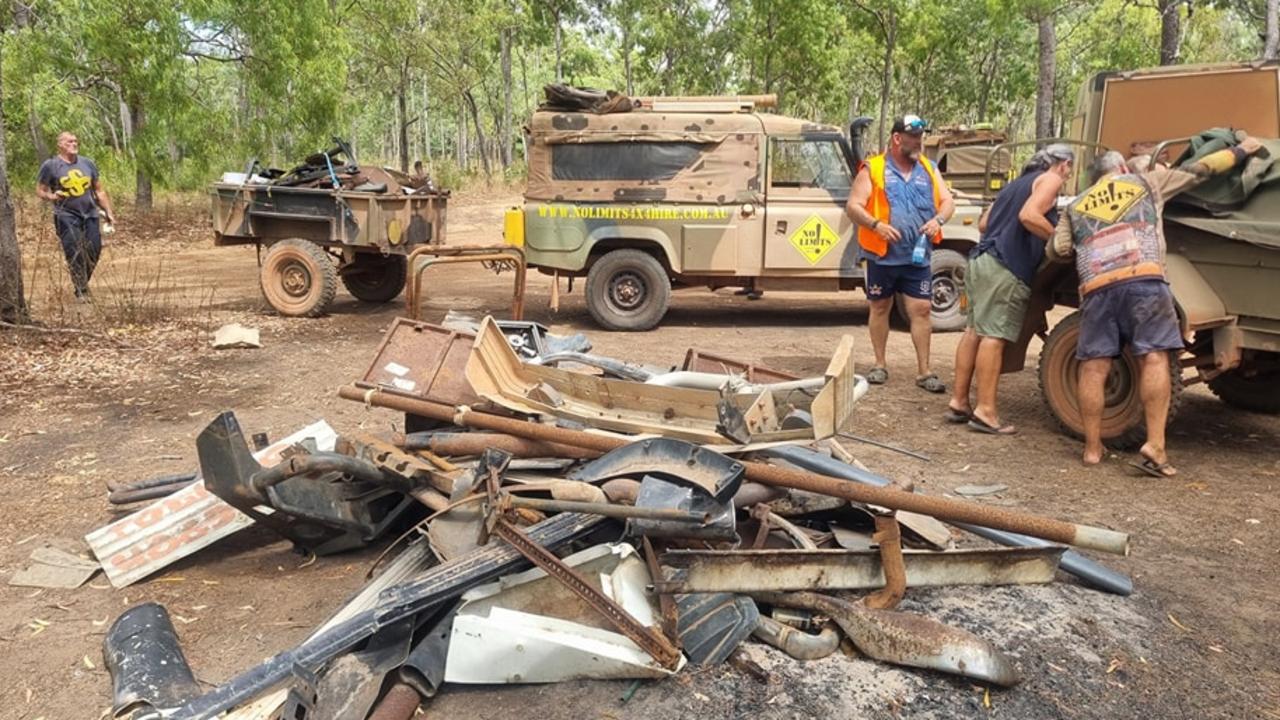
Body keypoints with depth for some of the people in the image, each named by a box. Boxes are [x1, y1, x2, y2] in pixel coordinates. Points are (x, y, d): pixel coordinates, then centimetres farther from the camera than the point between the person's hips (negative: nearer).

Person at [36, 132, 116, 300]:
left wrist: (109, 212, 12)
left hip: (90, 215, 4)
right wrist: (51, 196, -19)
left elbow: (99, 190, 17)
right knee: (75, 253, -11)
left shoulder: (87, 163, 12)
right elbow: (39, 190, 3)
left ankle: (83, 283, 21)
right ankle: (81, 290, -4)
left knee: (94, 251, 0)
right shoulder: (50, 165, 0)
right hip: (66, 216, -4)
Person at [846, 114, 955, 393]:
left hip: (918, 257, 3)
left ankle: (924, 371, 5)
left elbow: (948, 201, 8)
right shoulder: (873, 169, -2)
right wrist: (875, 224, -24)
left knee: (921, 310, -1)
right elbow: (853, 207, -7)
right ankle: (880, 365, 22)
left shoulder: (929, 169, 10)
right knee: (880, 308, 9)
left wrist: (938, 219, -13)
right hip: (883, 255, -2)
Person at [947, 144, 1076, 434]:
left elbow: (983, 223, 24)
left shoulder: (1019, 182, 26)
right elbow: (1028, 216, -16)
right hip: (1005, 267, -9)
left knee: (975, 331, 9)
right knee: (994, 335, -11)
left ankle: (958, 402, 11)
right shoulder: (1050, 179, 2)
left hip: (982, 259, 9)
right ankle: (985, 412, -11)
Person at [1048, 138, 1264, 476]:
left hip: (1097, 287, 2)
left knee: (1093, 368, 4)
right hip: (1144, 279, -1)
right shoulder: (1145, 182, 24)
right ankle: (1155, 445, -10)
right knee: (1153, 359, -1)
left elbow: (1057, 250, 16)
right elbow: (1200, 170, 31)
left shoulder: (1075, 206, 26)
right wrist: (1241, 150, 45)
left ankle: (1092, 448, 7)